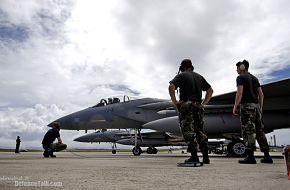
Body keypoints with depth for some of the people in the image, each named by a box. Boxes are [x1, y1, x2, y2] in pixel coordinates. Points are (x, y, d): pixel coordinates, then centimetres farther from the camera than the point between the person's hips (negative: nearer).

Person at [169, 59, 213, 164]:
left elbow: (171, 87, -16)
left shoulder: (181, 75, 2)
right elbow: (210, 90, 19)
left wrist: (174, 101, -10)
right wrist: (204, 103, 17)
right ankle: (205, 156, 10)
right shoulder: (199, 76, 19)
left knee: (188, 130, -5)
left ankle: (194, 156, -9)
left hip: (186, 105, -5)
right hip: (198, 106, 6)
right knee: (200, 130, 10)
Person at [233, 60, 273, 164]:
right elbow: (261, 94, 18)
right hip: (256, 105, 8)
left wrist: (235, 106, -13)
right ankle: (267, 156, 10)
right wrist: (260, 108, 21)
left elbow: (239, 92, -14)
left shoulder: (240, 78, -1)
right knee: (260, 130, 9)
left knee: (248, 131, -8)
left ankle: (250, 156, -10)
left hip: (246, 105, -8)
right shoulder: (254, 78, 22)